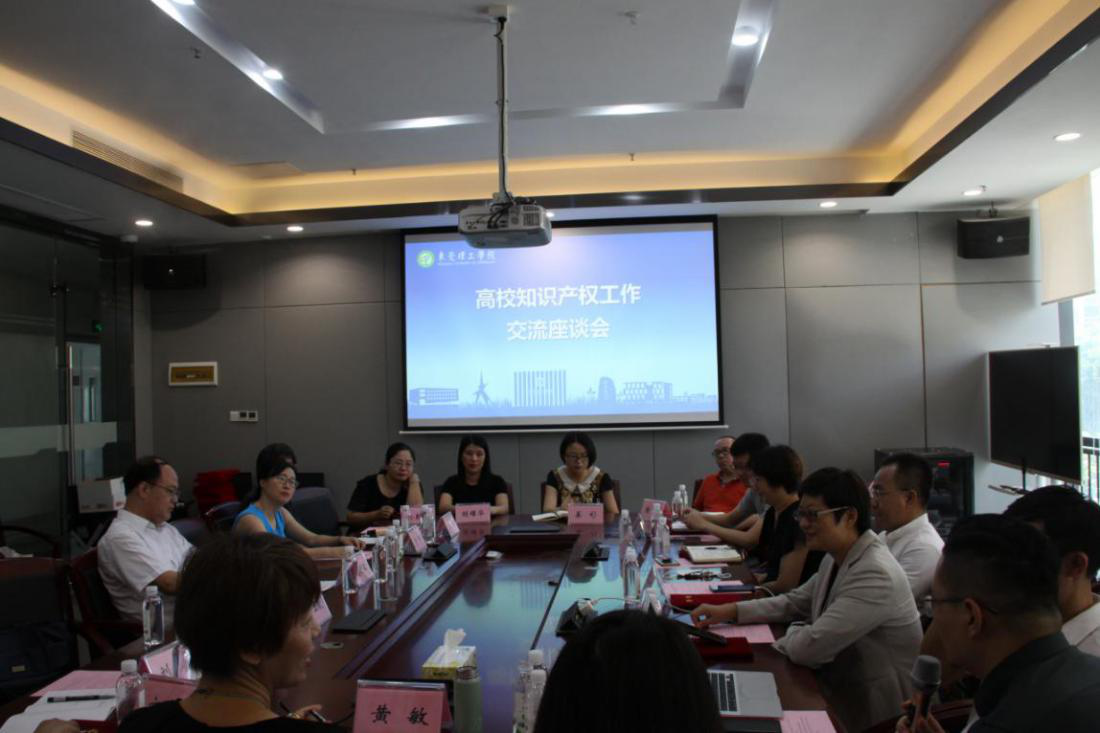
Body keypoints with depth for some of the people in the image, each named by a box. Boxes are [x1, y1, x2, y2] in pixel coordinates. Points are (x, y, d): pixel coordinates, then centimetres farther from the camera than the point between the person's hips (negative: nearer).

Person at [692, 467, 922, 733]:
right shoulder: (837, 557, 1)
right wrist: (730, 611, 0)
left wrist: (792, 632, -5)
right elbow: (795, 602, 12)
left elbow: (807, 648, -28)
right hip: (840, 693, 7)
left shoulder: (875, 574, -27)